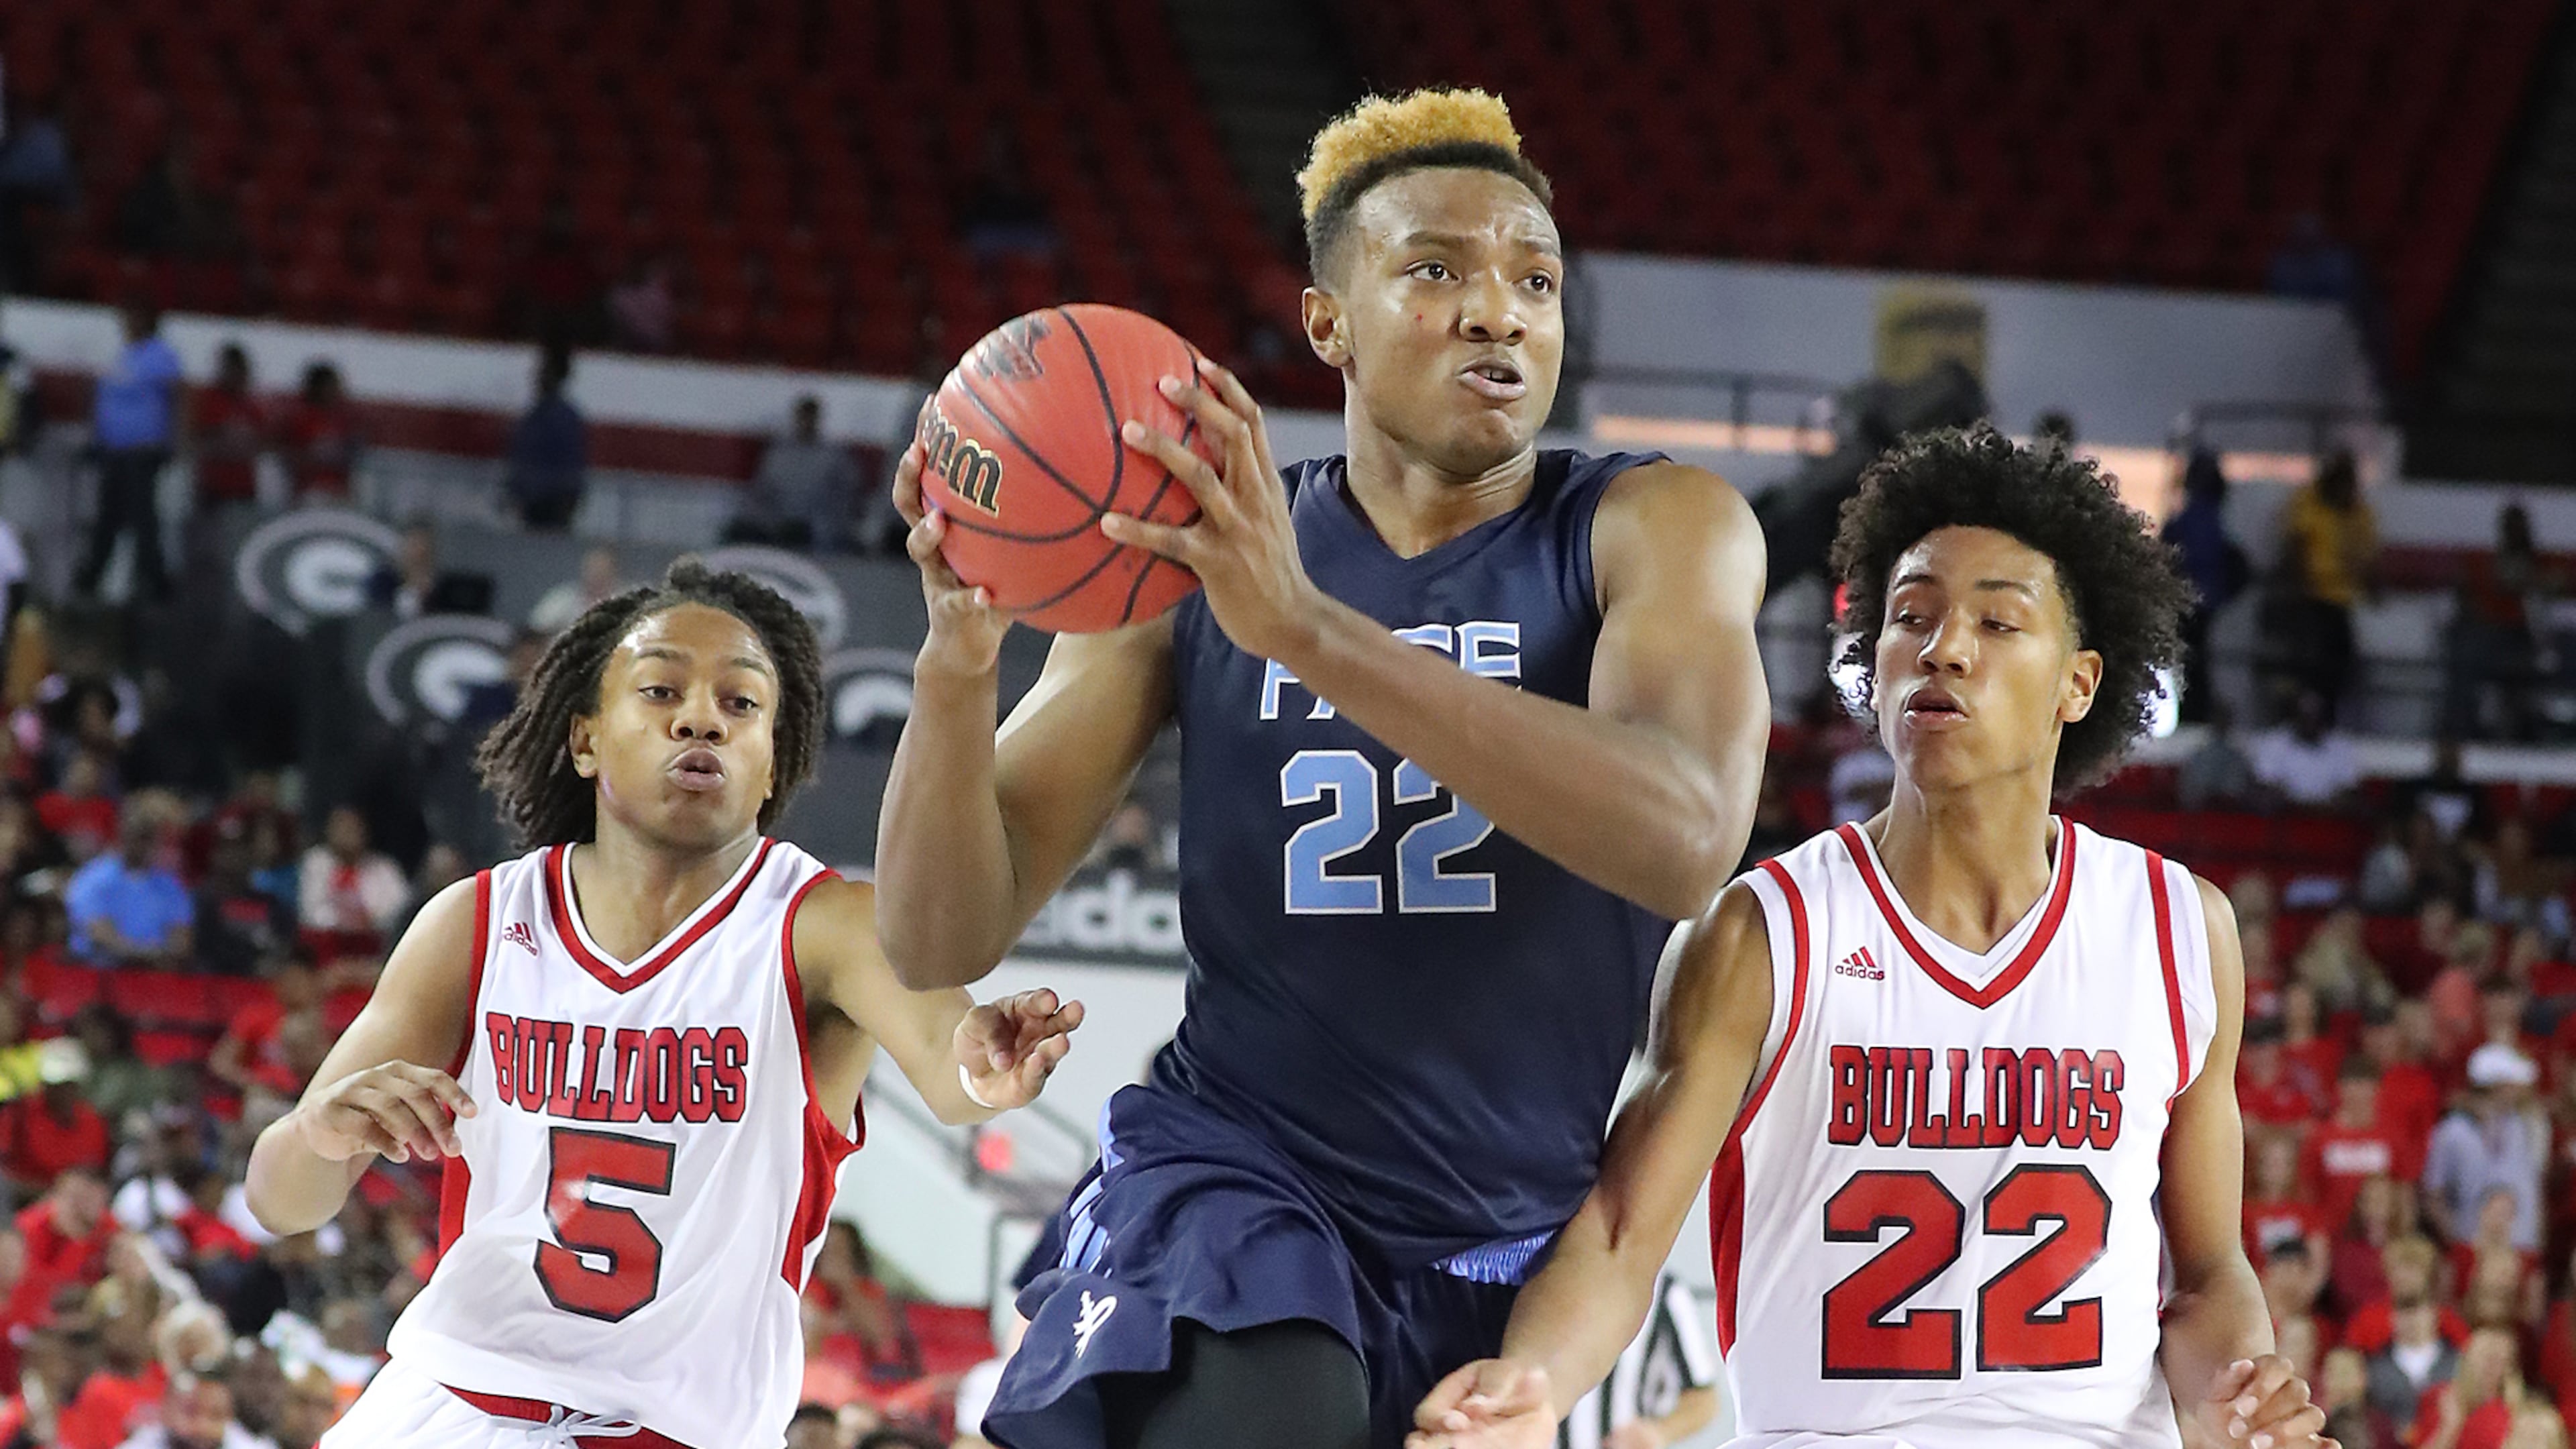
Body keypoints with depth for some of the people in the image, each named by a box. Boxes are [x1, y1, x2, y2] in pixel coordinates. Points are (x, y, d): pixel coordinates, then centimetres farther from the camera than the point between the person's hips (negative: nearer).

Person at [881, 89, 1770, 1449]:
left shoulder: (1656, 528, -6)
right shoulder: (1186, 553, 0)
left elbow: (1686, 840, -28)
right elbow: (942, 942, -2)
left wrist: (1307, 629, -37)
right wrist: (957, 664, -23)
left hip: (1524, 1244, 1)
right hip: (1231, 1180, -1)